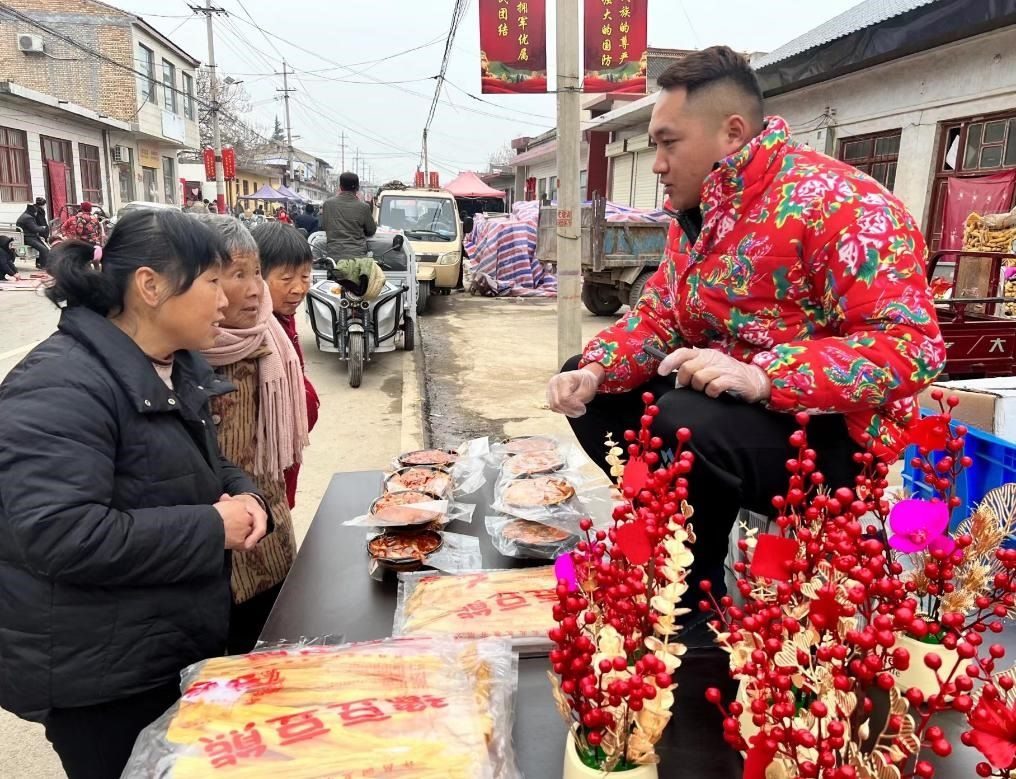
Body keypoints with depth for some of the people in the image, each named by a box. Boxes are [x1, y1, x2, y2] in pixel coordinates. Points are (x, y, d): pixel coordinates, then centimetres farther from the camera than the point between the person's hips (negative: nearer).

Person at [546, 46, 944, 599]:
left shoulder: (834, 202, -20)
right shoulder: (694, 211, 7)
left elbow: (910, 345, -27)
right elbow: (658, 316, 9)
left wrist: (762, 377, -37)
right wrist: (592, 374, -10)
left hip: (827, 432, -8)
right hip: (725, 405, 9)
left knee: (686, 426, -36)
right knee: (591, 388, 6)